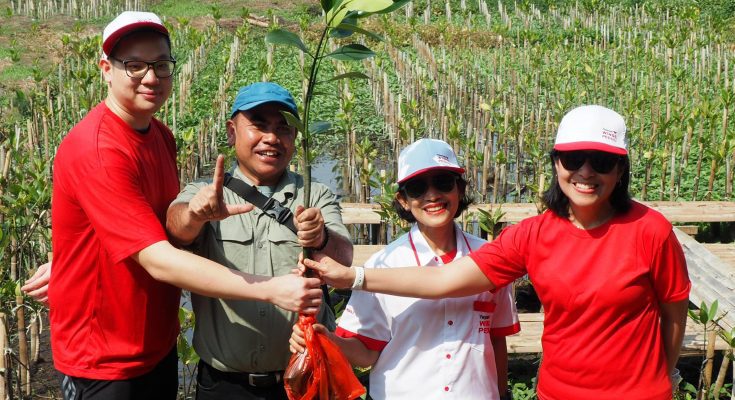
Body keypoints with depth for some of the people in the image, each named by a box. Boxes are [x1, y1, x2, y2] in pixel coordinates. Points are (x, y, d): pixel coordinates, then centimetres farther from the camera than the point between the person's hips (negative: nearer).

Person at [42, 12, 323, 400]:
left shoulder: (161, 135, 4)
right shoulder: (94, 150, -24)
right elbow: (159, 261, -30)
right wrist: (271, 289, -34)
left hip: (160, 347, 8)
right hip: (104, 363, -8)